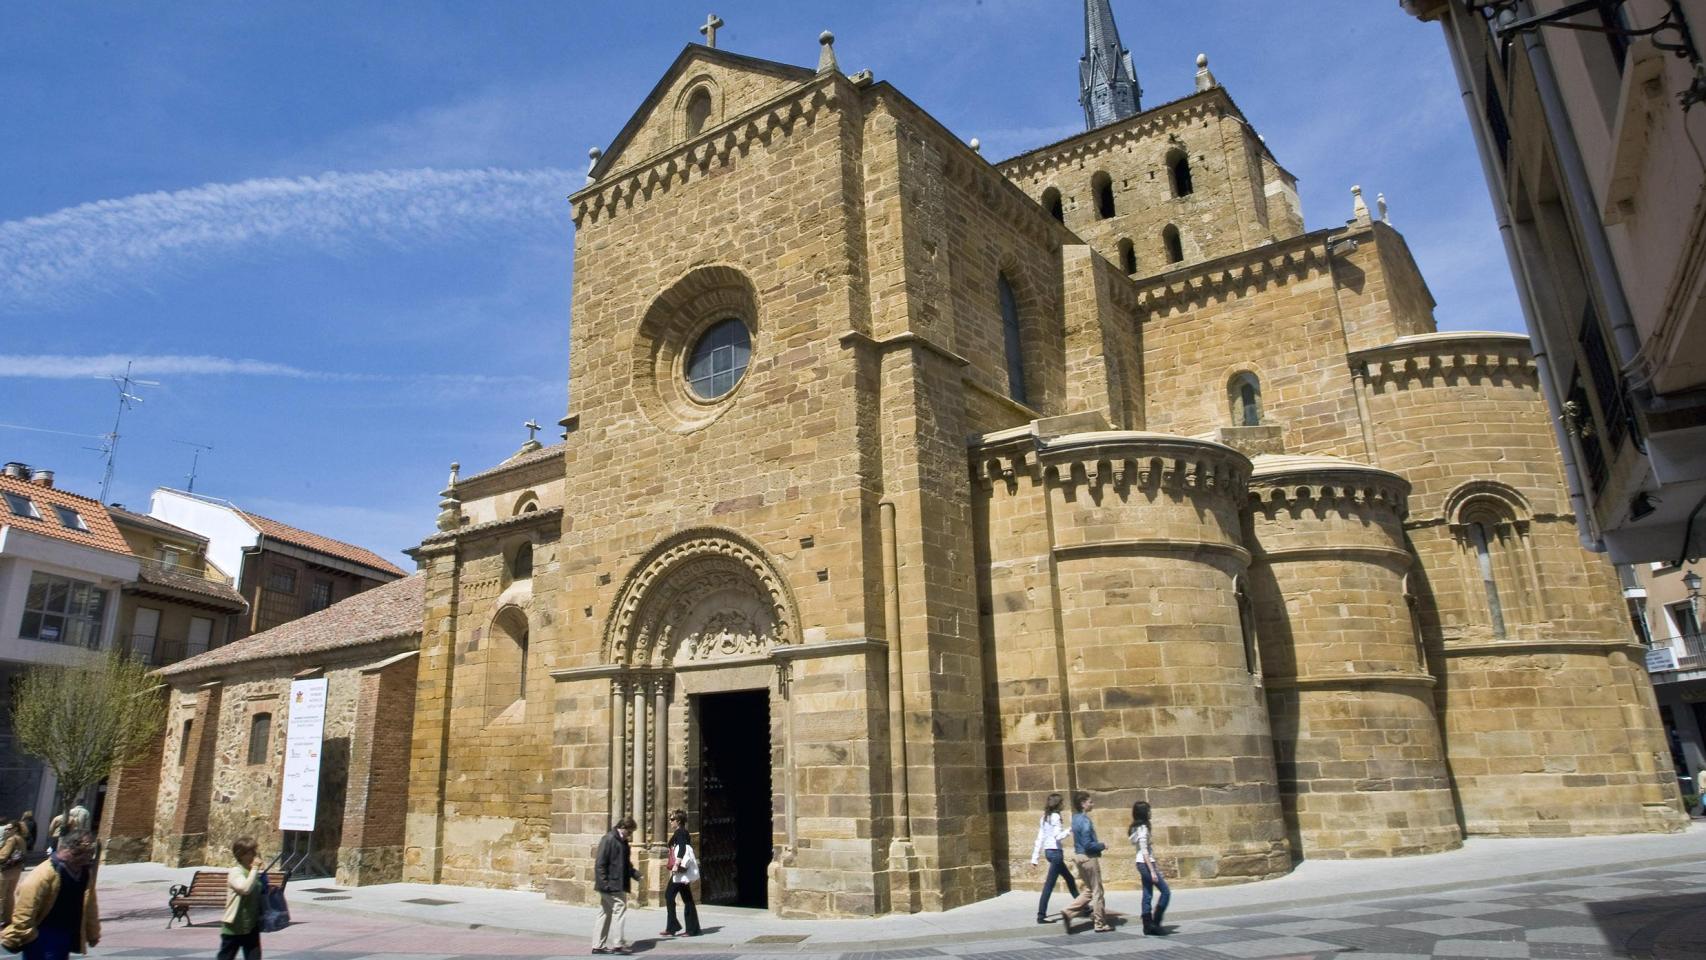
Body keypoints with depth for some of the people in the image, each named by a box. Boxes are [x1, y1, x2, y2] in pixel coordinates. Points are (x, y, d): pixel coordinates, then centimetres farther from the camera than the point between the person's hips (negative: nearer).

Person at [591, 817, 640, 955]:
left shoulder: (622, 841, 14)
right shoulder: (609, 839, -15)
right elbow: (600, 863, -18)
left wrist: (636, 874, 12)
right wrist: (604, 883, -21)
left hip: (618, 885, 10)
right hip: (611, 885, -10)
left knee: (606, 913, 13)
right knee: (619, 908, -9)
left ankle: (598, 945, 20)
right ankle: (617, 944, -5)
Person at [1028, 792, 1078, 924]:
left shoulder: (1045, 817, 12)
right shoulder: (1055, 816, -12)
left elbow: (1040, 839, 11)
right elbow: (1058, 836, -20)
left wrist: (1035, 857, 11)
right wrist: (1069, 831, -8)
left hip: (1048, 851, 9)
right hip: (1055, 852, -9)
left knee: (1069, 878, 20)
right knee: (1049, 884, -6)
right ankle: (1041, 915, -6)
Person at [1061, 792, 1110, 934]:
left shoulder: (1076, 818, 10)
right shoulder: (1085, 821, -20)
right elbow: (1088, 844, -23)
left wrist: (1098, 844, 14)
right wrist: (1102, 846, -8)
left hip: (1080, 857, 9)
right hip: (1089, 858, -9)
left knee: (1088, 890, 17)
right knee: (1097, 892, 4)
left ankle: (1068, 912, 6)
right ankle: (1100, 924, 14)